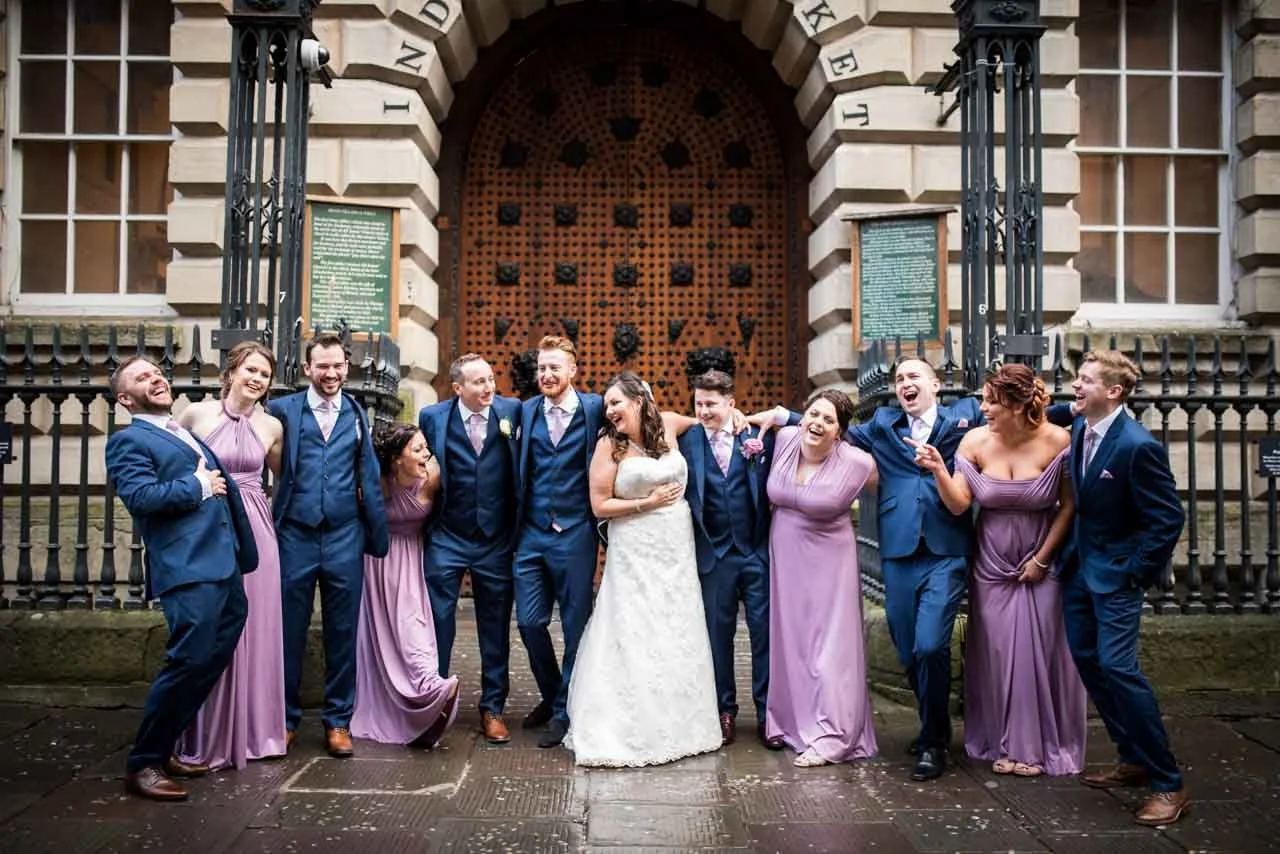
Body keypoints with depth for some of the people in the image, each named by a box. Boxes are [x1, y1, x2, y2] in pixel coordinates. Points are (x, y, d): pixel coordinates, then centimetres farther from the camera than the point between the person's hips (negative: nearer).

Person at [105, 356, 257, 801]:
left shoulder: (187, 434, 26)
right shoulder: (129, 440, 0)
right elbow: (141, 496, -16)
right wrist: (199, 486, -8)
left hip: (225, 566, 9)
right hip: (189, 568, -8)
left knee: (211, 661, 12)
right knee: (189, 662, -13)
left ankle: (163, 748, 26)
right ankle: (142, 763, 3)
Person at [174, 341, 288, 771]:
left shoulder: (272, 426, 4)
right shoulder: (196, 414, -2)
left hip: (255, 531, 2)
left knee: (255, 631, 7)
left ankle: (252, 730, 22)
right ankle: (208, 737, 18)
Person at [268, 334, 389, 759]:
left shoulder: (357, 415, 9)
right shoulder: (283, 410, 2)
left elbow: (369, 478, 11)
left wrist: (378, 535, 10)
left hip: (344, 537, 2)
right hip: (295, 535, -1)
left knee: (342, 632, 8)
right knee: (289, 631, 8)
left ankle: (338, 720, 22)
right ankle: (285, 718, 25)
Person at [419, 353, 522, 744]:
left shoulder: (512, 411, -4)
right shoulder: (432, 416, -4)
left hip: (497, 540, 1)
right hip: (447, 538, 0)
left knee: (495, 628, 11)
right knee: (437, 623, 4)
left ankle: (492, 708, 24)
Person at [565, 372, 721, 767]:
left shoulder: (668, 427, 4)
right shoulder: (609, 445, -6)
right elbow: (599, 506, -8)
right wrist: (649, 502, -11)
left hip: (678, 549, 4)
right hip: (634, 554, -4)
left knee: (677, 637, 10)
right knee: (634, 638, -2)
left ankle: (677, 724, 25)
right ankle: (629, 730, 9)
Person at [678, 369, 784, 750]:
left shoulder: (758, 437, 1)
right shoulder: (687, 441, 1)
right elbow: (679, 491, -4)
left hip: (757, 551, 0)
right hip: (714, 555, 1)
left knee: (765, 632, 5)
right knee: (718, 635, 11)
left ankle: (767, 713, 18)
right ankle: (725, 710, 26)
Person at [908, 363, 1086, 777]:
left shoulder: (1057, 441, -13)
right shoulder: (976, 441, -9)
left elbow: (1069, 506, -7)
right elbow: (958, 504, -10)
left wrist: (1042, 559, -7)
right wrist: (938, 470, -26)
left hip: (1041, 564, -2)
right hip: (992, 567, 2)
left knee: (1039, 650, 5)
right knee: (997, 652, 8)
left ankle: (1041, 745, 23)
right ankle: (1006, 743, 25)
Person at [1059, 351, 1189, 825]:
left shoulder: (1138, 446, -20)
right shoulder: (1078, 429, 1)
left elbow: (1168, 518, -16)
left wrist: (1135, 576, -14)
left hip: (1115, 575, -8)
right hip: (1079, 568, 8)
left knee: (1117, 668, -12)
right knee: (1088, 661, 11)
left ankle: (1168, 783, 2)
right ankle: (1133, 759, 27)